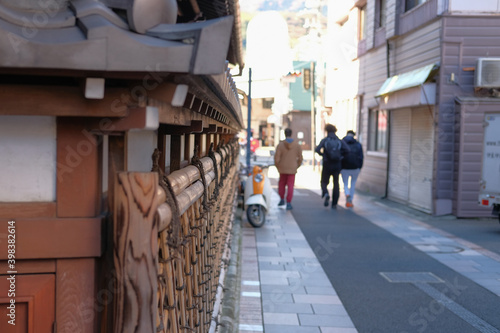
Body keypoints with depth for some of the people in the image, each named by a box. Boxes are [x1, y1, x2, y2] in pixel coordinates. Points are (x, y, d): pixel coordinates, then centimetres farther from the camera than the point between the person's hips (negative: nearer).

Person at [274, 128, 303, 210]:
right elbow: (300, 158, 1)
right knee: (290, 186, 2)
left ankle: (282, 200, 22)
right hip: (292, 169, 0)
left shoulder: (280, 144, -8)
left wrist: (278, 167, 6)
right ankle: (288, 203, -2)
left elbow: (276, 158, -9)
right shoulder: (297, 145, -3)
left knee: (281, 183, 20)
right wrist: (296, 166, 16)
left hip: (282, 168, 0)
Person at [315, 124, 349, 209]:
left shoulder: (324, 140, -2)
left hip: (327, 165, -1)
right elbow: (347, 149, -13)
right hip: (337, 165, 1)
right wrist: (340, 156, 4)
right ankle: (334, 204, 7)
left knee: (324, 182, 14)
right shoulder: (339, 141, 3)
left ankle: (326, 194, -18)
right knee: (336, 184, 11)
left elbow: (317, 149, -15)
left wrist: (322, 154, 6)